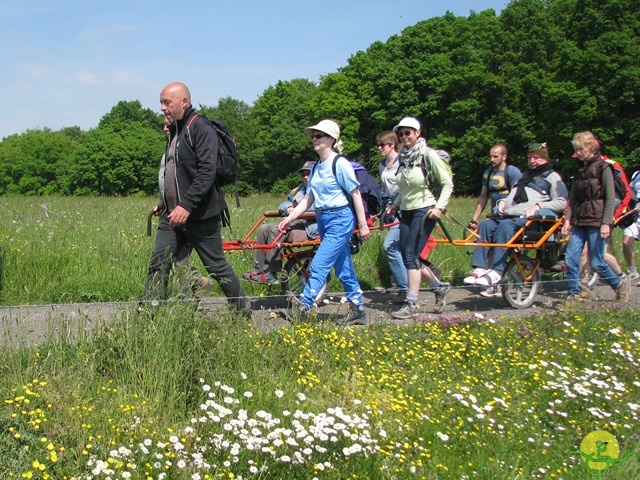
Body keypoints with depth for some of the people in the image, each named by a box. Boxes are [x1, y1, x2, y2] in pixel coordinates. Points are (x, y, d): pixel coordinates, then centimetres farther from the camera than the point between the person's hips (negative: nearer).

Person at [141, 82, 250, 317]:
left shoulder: (201, 128, -12)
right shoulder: (174, 130, 16)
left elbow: (207, 172, -22)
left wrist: (187, 206, -27)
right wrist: (166, 205, 19)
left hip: (200, 215, -8)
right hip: (172, 215, 8)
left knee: (217, 267, 3)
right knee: (158, 266, 1)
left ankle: (245, 313, 20)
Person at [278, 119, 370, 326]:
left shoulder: (340, 164, -12)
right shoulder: (316, 168, 11)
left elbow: (356, 194, -12)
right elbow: (308, 198, 12)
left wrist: (363, 224, -13)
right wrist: (290, 218, 2)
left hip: (340, 220, -8)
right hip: (323, 220, 8)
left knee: (319, 266, -11)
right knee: (343, 269, 12)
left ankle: (302, 307, -9)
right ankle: (358, 310, 20)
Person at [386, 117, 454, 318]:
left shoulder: (428, 155, -9)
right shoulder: (403, 157, 10)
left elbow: (447, 183, -8)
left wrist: (440, 207, -17)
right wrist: (395, 204, 7)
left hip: (424, 211, -7)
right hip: (406, 212, 7)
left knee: (411, 256, -12)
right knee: (410, 258, 6)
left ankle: (411, 304, -7)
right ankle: (439, 287, 26)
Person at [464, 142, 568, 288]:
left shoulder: (552, 176, 12)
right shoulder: (525, 176, 36)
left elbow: (561, 203, 0)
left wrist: (539, 206, -14)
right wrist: (503, 201, 11)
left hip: (530, 219, -7)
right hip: (510, 215, 7)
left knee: (505, 225, -36)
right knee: (485, 224, -21)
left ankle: (496, 272, -42)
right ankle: (480, 268, -28)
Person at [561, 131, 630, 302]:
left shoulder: (603, 168, -4)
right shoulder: (579, 171, 15)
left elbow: (610, 198, -9)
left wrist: (606, 223, -16)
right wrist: (567, 219, 3)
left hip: (596, 222, -6)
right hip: (579, 222, 6)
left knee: (596, 262, -4)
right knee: (570, 259, -5)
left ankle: (619, 283, 20)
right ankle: (573, 295, 3)